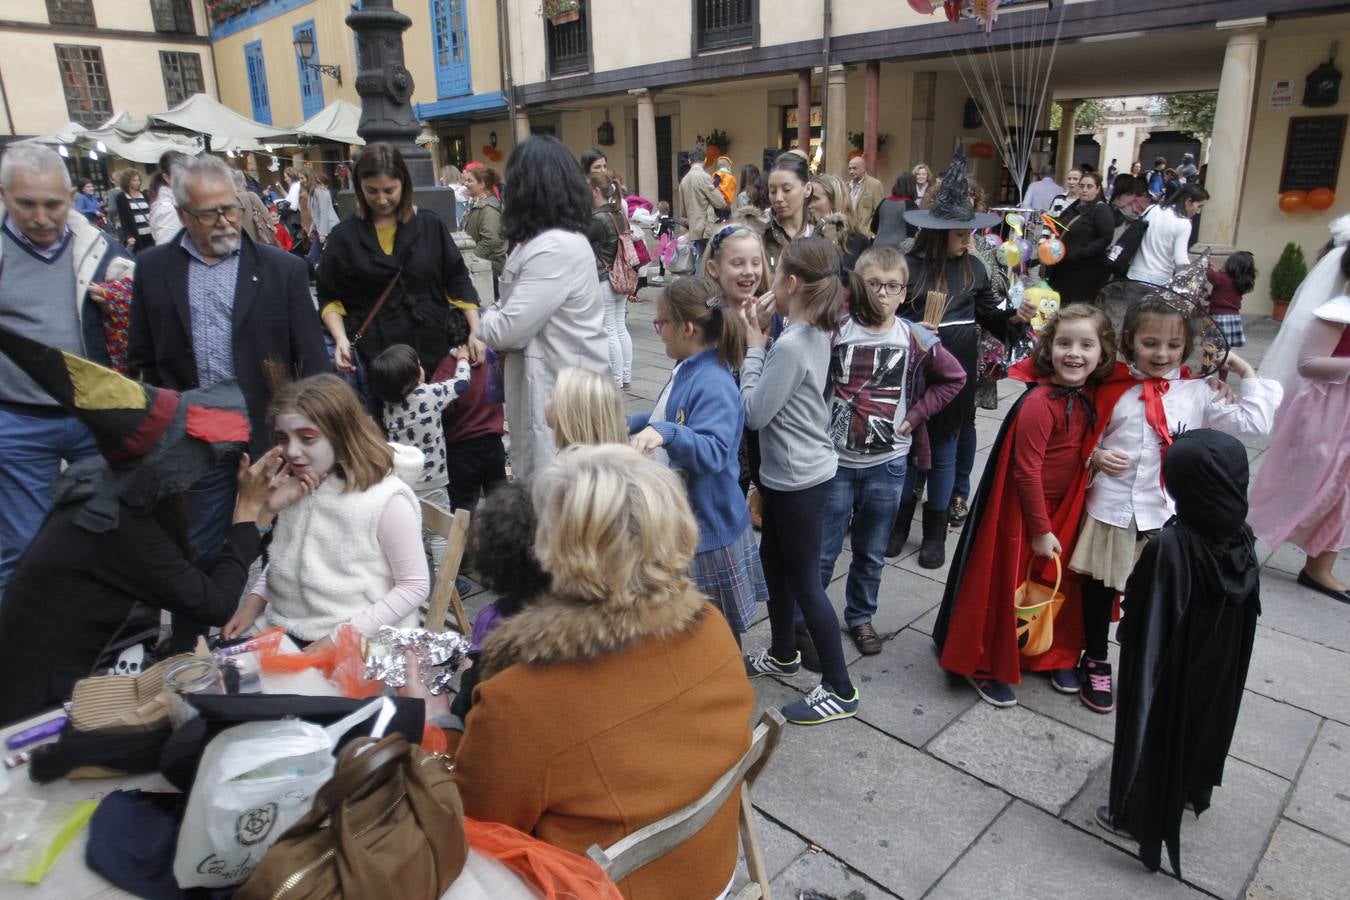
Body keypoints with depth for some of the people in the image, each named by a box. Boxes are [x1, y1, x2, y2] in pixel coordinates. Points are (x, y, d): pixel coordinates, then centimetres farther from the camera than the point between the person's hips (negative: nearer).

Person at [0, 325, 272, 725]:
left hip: (66, 671, 7)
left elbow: (192, 576, 0)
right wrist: (248, 512, -13)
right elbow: (215, 605, -20)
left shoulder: (105, 487, -4)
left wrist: (259, 508, -5)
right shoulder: (119, 528, -27)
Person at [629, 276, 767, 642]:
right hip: (678, 517, 10)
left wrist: (665, 432, -49)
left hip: (707, 524, -10)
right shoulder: (687, 370, 5)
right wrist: (631, 425, 26)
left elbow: (712, 451, -36)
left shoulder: (713, 385, -25)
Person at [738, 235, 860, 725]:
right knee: (773, 562, 23)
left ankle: (839, 689, 18)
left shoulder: (790, 344, -25)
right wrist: (761, 345, -1)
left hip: (799, 480, -10)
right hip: (792, 473, 10)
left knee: (804, 581, 3)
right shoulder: (814, 333, 4)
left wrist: (752, 348, -11)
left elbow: (754, 413, -19)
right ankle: (783, 653, 43)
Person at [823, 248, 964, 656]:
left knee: (871, 553, 17)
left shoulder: (915, 339, -3)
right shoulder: (835, 332, -7)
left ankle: (860, 616, 36)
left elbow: (954, 378, 9)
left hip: (887, 464, 2)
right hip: (835, 460, -1)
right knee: (822, 552, 6)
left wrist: (915, 414, 0)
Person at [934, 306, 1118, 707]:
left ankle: (1056, 655, 42)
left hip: (1064, 507, 8)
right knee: (1006, 586, 5)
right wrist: (1040, 529, -15)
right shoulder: (1039, 403, -26)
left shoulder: (1091, 395, -3)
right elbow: (1027, 471, -22)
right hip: (1022, 509, -8)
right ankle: (987, 668, 23)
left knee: (1061, 581, 20)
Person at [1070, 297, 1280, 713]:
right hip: (1110, 510, 0)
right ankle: (1095, 664, 33)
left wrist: (1246, 371, -1)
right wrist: (1095, 457, -12)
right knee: (1098, 590, 12)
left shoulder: (1196, 393, 0)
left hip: (1165, 517, 1)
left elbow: (1253, 421, -4)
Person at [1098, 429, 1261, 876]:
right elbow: (1246, 612, 1)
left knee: (1156, 733, 14)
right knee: (1205, 718, 28)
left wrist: (1126, 635, -6)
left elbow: (1144, 619, -24)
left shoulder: (1171, 546, -33)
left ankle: (1140, 813, 33)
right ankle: (1192, 790, 51)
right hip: (1219, 666, 6)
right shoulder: (1243, 538, -13)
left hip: (1169, 669, -6)